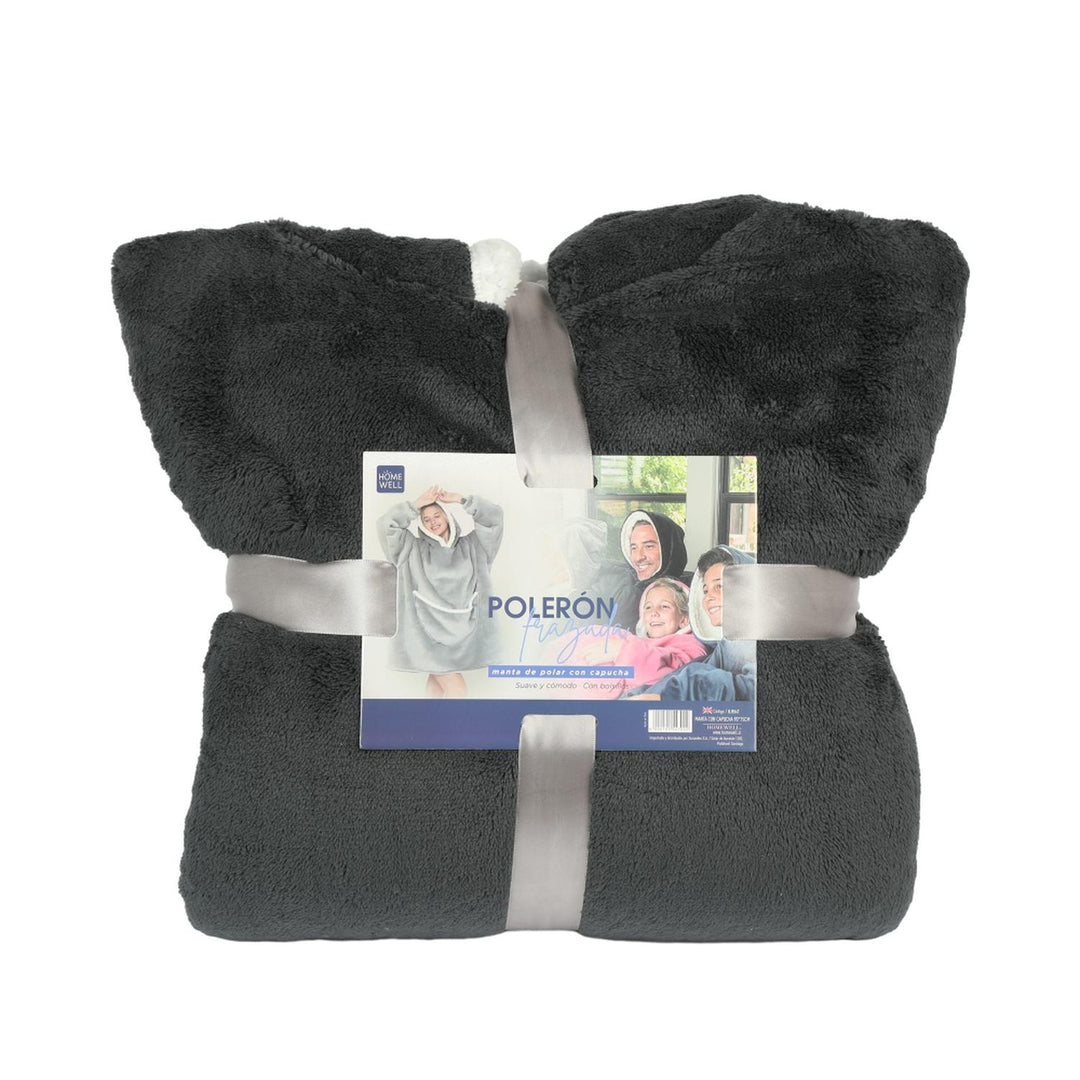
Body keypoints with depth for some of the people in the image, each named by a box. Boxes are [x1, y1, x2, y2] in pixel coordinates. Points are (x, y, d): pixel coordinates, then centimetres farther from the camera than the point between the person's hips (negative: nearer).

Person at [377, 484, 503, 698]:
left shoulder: (470, 544, 9)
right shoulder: (414, 548, 2)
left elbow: (494, 516, 5)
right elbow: (386, 524, -6)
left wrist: (459, 500, 0)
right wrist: (417, 504, -6)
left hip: (461, 630, 3)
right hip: (429, 630, -3)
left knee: (439, 682, 11)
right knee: (456, 689, -9)